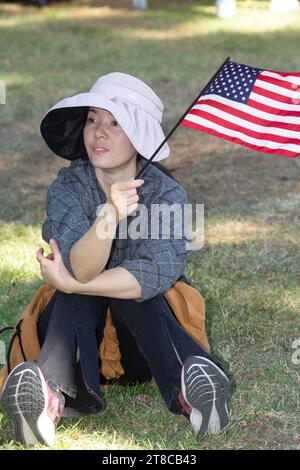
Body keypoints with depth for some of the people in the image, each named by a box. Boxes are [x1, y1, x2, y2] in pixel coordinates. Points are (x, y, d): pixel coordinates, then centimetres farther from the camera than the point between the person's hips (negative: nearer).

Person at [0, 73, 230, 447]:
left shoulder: (167, 193, -13)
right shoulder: (67, 187, -11)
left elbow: (157, 276, -30)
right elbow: (82, 269, -28)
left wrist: (67, 283, -27)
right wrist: (109, 215, -47)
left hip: (145, 335, 0)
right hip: (75, 329, 1)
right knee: (81, 292, -32)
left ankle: (185, 389, -51)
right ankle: (54, 394, -57)